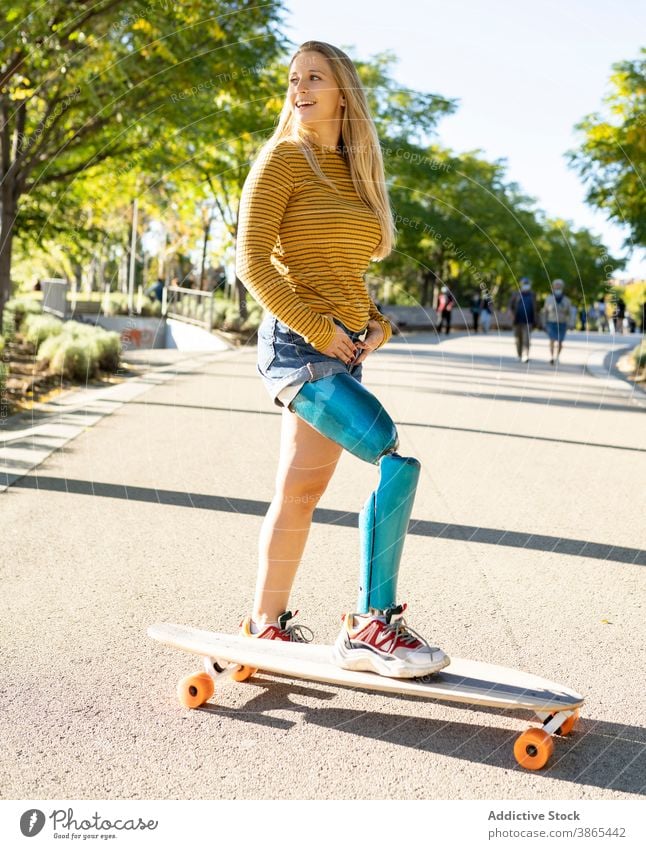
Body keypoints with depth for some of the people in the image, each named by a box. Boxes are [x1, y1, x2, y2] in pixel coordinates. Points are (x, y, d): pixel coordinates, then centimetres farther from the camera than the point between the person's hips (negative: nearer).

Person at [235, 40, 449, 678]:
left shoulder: (352, 170, 17)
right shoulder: (282, 158, -4)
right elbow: (251, 261, -11)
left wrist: (375, 321, 5)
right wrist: (318, 330, -17)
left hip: (343, 351, 7)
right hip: (296, 345, -7)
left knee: (300, 490, 10)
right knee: (398, 462, -19)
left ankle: (266, 623, 22)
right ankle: (370, 627, -12)